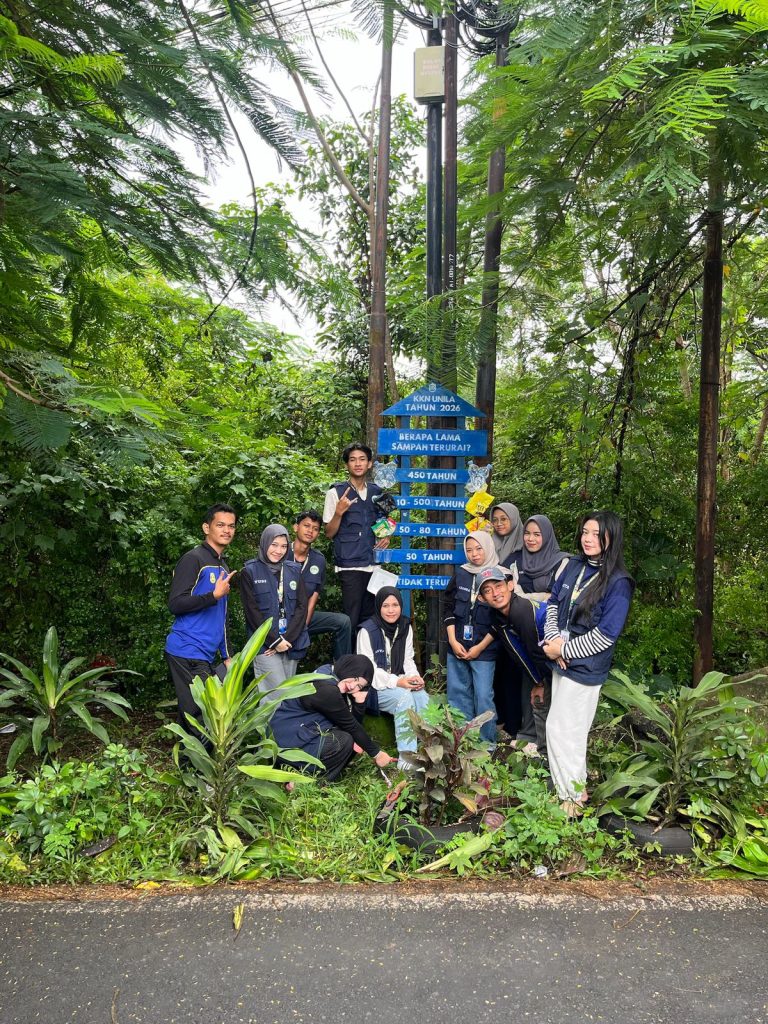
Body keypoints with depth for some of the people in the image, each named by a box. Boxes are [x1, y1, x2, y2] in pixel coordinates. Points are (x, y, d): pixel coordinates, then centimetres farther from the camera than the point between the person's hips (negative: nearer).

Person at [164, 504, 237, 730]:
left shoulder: (223, 567, 19)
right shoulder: (193, 559, -7)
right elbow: (175, 604, -16)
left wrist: (227, 656, 20)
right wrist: (214, 595, -19)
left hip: (208, 656, 8)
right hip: (188, 653, -8)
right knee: (201, 716, -10)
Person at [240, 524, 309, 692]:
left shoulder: (294, 571, 11)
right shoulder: (250, 572, 0)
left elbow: (302, 606, 4)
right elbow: (252, 611, -6)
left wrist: (287, 639, -8)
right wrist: (275, 640, -11)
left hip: (292, 643, 4)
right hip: (265, 644, -4)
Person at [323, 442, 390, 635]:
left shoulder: (377, 492, 11)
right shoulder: (336, 493, -2)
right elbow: (329, 533, -1)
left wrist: (386, 537, 4)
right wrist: (339, 512, -18)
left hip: (374, 564, 4)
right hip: (350, 566, -4)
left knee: (369, 619, 9)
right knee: (351, 620, -4)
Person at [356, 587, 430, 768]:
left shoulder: (406, 627, 5)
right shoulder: (367, 630, -13)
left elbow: (408, 660, 8)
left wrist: (415, 677, -14)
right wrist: (396, 682, -26)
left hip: (400, 682, 5)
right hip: (375, 685, -5)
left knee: (423, 697, -25)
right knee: (405, 697, -32)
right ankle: (406, 757, -30)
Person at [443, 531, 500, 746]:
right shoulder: (460, 574, 6)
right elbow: (449, 608, 7)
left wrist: (480, 647, -8)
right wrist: (453, 641, -3)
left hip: (484, 649, -4)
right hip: (457, 646, 4)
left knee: (483, 697, -3)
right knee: (457, 694, 8)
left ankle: (487, 744, 11)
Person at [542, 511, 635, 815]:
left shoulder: (618, 582, -17)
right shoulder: (574, 566, 3)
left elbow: (605, 636, -20)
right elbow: (553, 602, 10)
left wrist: (564, 649, -15)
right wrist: (554, 639, -5)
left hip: (585, 667, -7)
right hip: (562, 661, 7)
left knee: (561, 729, 0)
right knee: (570, 728, 18)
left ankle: (572, 796, 18)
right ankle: (577, 783, 36)